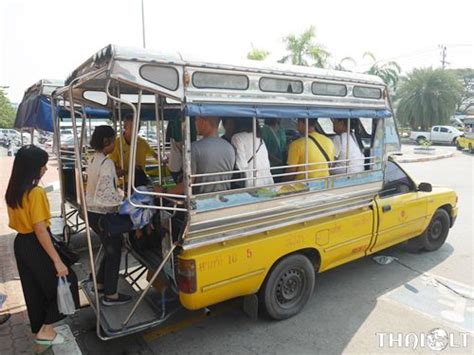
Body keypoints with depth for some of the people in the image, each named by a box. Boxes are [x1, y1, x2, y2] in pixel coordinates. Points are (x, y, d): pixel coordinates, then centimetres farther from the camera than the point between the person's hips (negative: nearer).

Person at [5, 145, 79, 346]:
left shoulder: (12, 192, 3)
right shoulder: (36, 193, -23)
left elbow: (16, 222, 12)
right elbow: (40, 230, -25)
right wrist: (57, 261, -23)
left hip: (20, 243, 9)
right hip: (35, 246, -9)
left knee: (33, 289, 21)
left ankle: (39, 328, 36)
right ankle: (45, 331, 16)